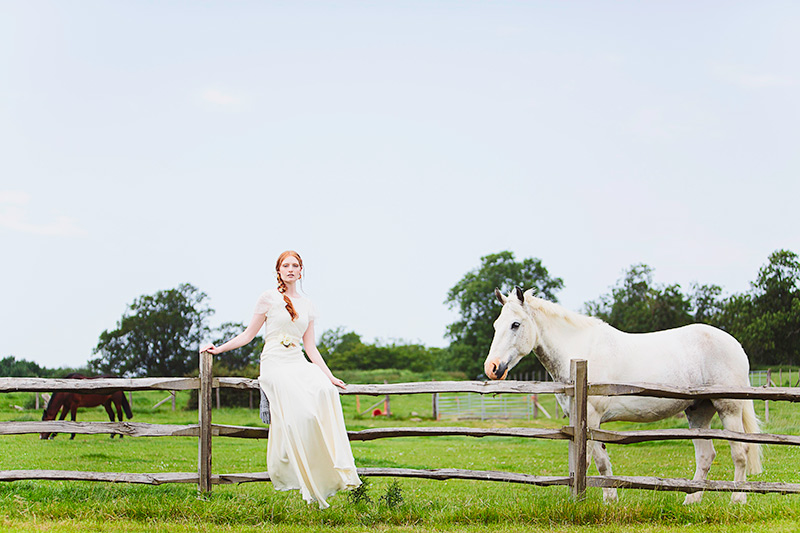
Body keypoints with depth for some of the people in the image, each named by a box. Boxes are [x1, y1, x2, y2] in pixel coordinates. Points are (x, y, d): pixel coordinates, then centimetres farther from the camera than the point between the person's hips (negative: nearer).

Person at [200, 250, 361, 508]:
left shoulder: (307, 305, 19)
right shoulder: (269, 298, 7)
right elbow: (248, 335, 11)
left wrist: (329, 375, 10)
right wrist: (219, 349, 3)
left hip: (298, 362, 4)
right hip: (275, 362, -4)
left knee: (324, 389, -29)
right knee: (299, 411, -28)